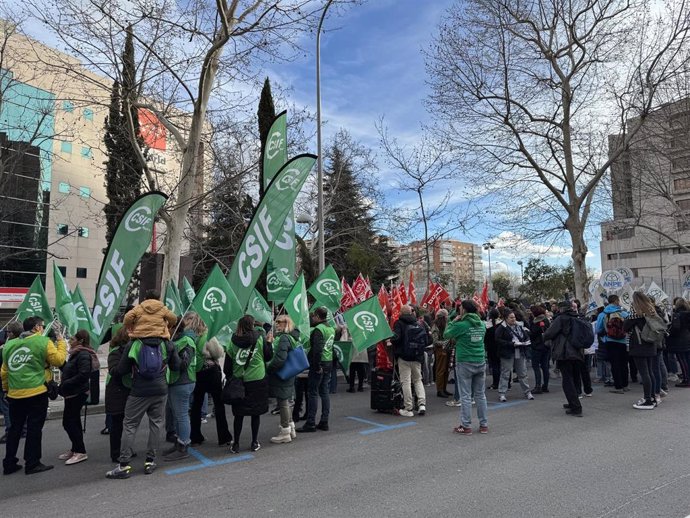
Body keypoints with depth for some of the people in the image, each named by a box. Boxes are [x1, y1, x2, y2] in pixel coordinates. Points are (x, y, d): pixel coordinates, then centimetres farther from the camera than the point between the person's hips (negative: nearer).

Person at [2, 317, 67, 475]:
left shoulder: (9, 345, 11)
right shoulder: (43, 342, -8)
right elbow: (59, 360, -8)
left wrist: (7, 388, 25)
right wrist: (61, 341, 3)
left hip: (15, 394, 6)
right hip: (36, 393, -6)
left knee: (15, 428, 16)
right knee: (34, 429, 3)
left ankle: (9, 463, 23)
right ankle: (32, 464, 9)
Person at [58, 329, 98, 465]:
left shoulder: (84, 355, -18)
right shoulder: (77, 354, 14)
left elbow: (83, 375, -27)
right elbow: (68, 370, 19)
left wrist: (64, 384, -22)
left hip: (77, 394, -10)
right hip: (72, 394, 10)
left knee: (69, 422, -6)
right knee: (73, 422, 17)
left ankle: (80, 452, 1)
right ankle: (75, 450, 29)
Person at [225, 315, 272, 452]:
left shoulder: (233, 342, -4)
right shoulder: (259, 339, -8)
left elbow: (227, 365, 0)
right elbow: (268, 357, 3)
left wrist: (229, 378, 14)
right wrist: (269, 342, 16)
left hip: (239, 382, 1)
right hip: (258, 381, -1)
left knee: (238, 414, 11)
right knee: (256, 413, 10)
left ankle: (236, 444, 16)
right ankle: (254, 443, 18)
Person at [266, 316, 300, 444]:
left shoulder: (284, 338, -21)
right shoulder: (293, 337, 9)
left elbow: (280, 359, -28)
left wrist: (268, 368, -14)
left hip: (281, 375, -10)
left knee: (282, 402, 1)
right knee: (285, 402, 20)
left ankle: (285, 433, 12)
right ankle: (291, 428, 32)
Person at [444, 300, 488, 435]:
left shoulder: (461, 325, -14)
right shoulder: (481, 324, 3)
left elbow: (446, 335, -3)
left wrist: (454, 322, 7)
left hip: (464, 364, -5)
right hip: (480, 363, 5)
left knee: (466, 396, 1)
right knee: (480, 395, 13)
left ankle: (466, 426, 6)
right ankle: (484, 425, 20)